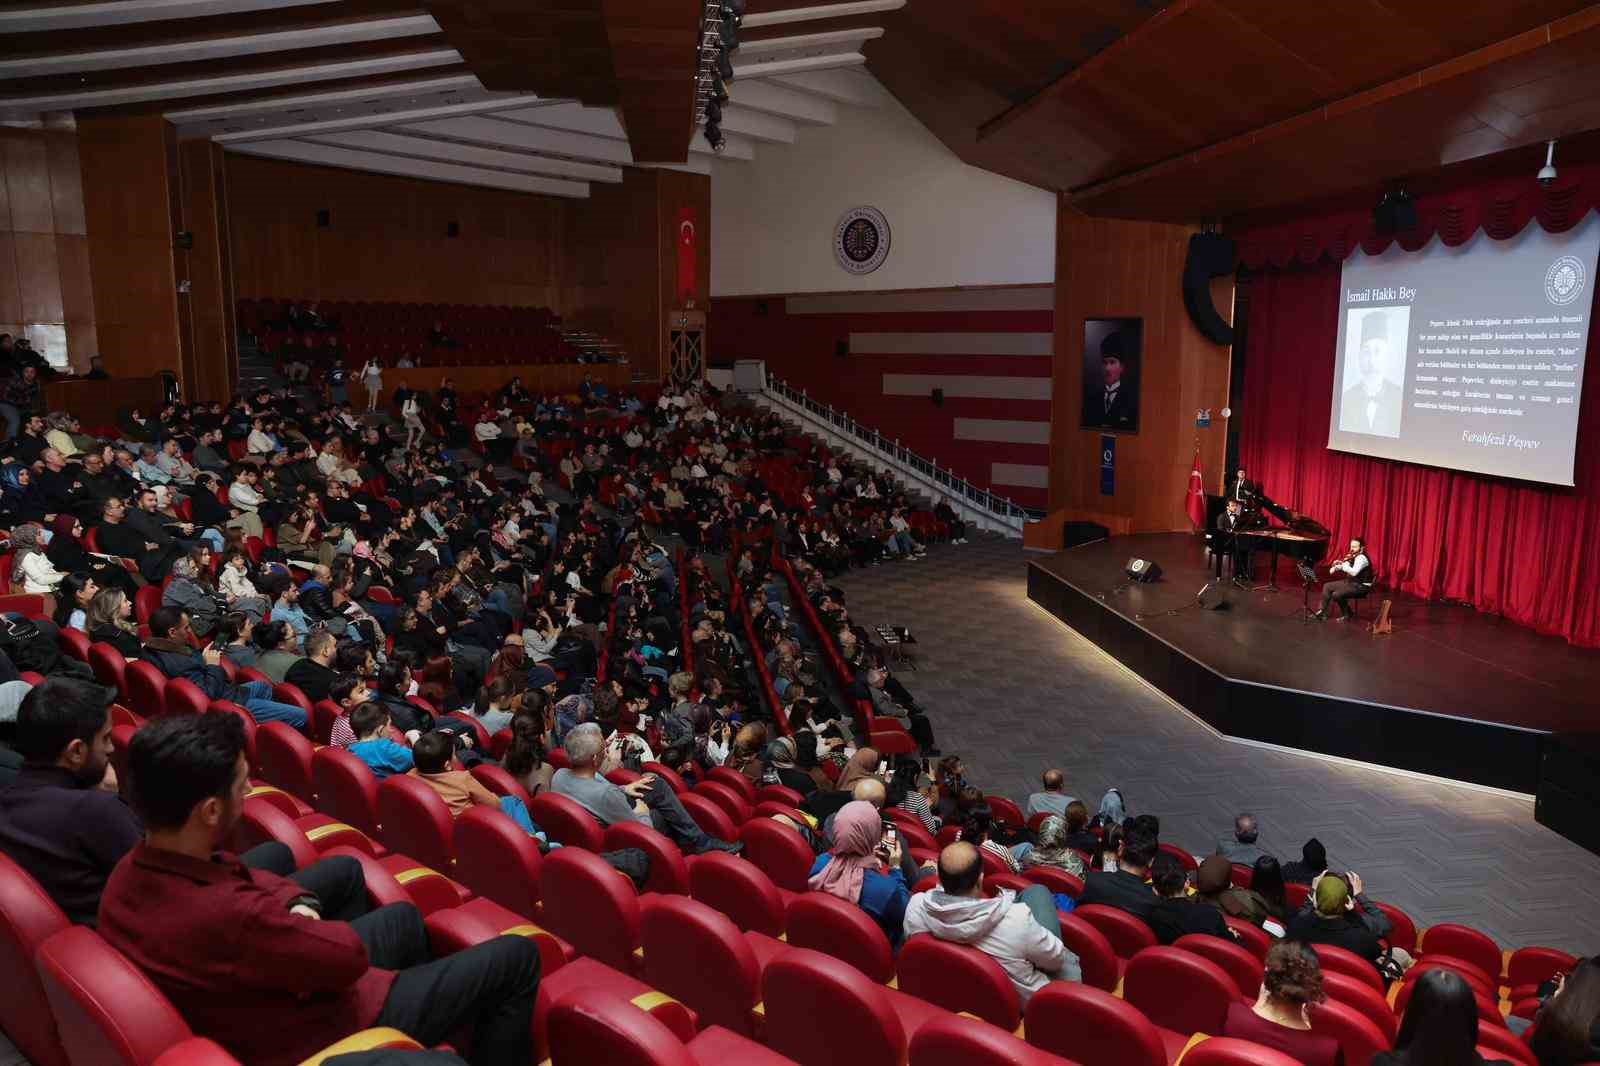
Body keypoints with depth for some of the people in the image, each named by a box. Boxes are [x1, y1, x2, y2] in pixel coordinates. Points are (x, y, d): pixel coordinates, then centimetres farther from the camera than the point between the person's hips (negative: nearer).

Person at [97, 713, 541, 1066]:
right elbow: (350, 954, -26)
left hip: (259, 985, 9)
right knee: (515, 956, 0)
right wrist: (304, 915, -8)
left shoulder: (130, 873, -13)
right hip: (318, 1029, -9)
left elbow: (236, 877, 5)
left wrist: (298, 908, -12)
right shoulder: (225, 915, -41)